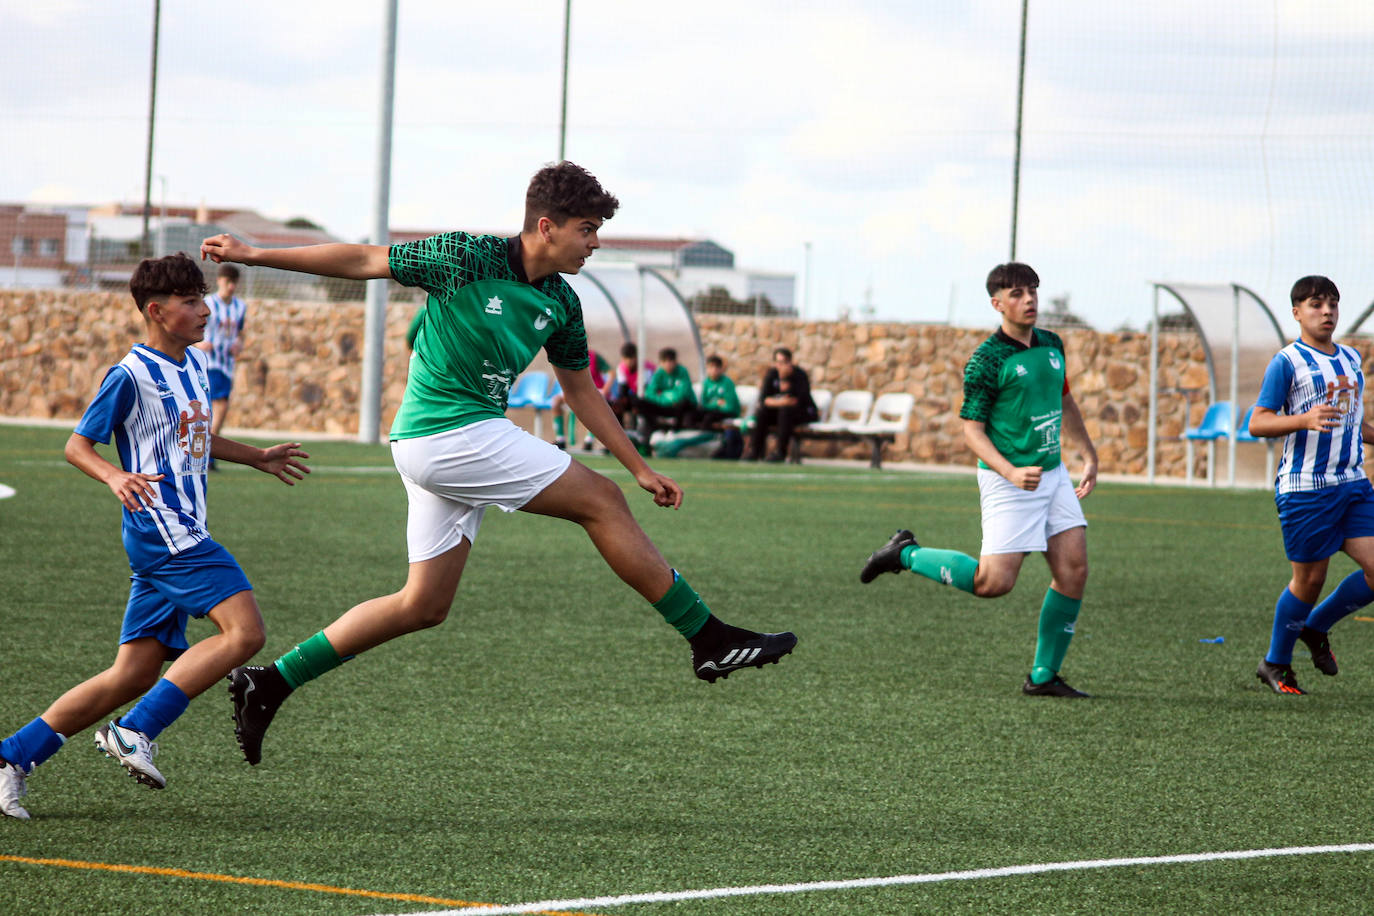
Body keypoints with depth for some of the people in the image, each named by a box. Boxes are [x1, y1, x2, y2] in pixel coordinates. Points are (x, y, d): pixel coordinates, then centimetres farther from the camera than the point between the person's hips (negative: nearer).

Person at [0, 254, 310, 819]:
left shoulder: (195, 364, 17)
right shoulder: (131, 375, -9)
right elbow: (77, 445, -7)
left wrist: (259, 458, 39)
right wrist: (115, 477, -26)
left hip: (183, 535, 9)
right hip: (162, 529, -9)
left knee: (134, 674, 6)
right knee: (243, 630, -20)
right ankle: (134, 732, -18)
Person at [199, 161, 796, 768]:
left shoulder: (560, 304, 8)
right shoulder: (468, 258, -13)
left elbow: (581, 391, 21)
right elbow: (364, 262, -6)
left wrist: (639, 468, 19)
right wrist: (251, 255, -3)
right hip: (449, 431, -9)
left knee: (425, 604, 9)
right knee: (600, 501, -8)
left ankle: (269, 683, 14)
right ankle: (708, 639, -2)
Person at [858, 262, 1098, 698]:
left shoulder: (1052, 345, 8)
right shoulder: (987, 360, -13)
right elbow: (971, 429, -12)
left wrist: (1090, 455, 25)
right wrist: (1010, 472, -24)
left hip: (1053, 473, 7)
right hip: (1008, 480, -7)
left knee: (1074, 571, -2)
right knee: (993, 582, -12)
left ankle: (1043, 676, 7)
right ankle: (907, 554, 10)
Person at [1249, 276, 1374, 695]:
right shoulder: (1287, 362, -6)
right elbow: (1258, 423, -11)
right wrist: (1305, 420, -25)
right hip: (1305, 488, -6)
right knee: (1309, 579, 0)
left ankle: (1316, 627, 20)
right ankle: (1275, 664, 20)